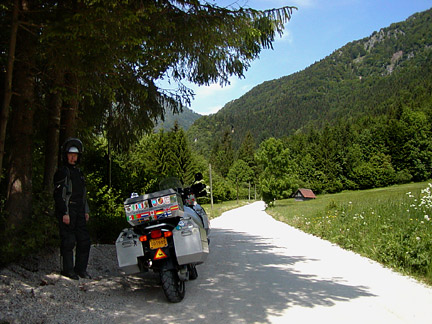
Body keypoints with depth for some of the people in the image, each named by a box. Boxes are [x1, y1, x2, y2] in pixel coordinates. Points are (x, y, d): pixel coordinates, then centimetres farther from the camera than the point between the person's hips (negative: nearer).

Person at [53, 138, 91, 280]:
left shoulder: (78, 172, 21)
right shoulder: (62, 172, -4)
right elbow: (58, 195, -12)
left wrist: (86, 211, 19)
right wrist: (64, 213, -18)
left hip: (79, 212, 7)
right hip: (66, 211, -7)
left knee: (84, 240, 6)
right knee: (68, 241, -6)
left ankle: (81, 268, 15)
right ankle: (67, 269, 5)